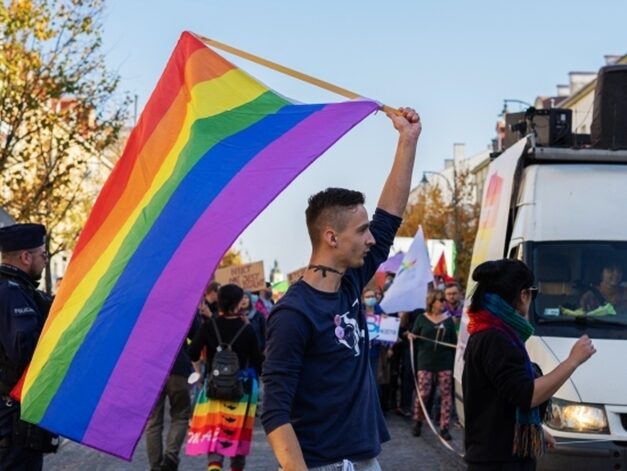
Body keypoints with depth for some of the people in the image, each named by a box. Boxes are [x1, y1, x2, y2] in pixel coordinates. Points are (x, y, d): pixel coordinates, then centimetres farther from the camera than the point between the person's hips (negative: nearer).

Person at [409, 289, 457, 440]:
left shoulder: (448, 319, 6)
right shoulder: (421, 319, 2)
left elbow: (454, 341, 8)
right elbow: (414, 339, 7)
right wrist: (411, 338, -15)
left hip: (445, 361, 2)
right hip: (426, 361, -2)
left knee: (446, 394, 0)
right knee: (423, 393, -4)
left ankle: (444, 427, 5)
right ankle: (418, 422, 18)